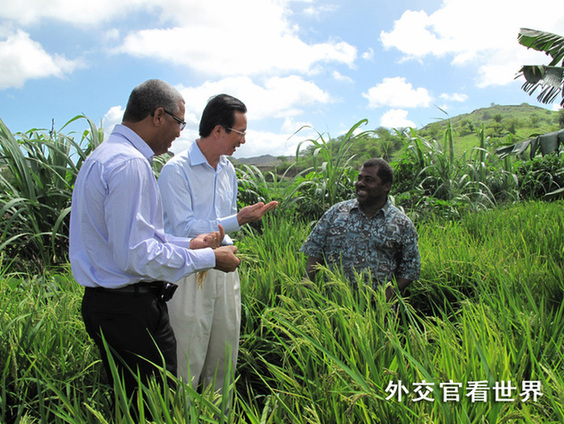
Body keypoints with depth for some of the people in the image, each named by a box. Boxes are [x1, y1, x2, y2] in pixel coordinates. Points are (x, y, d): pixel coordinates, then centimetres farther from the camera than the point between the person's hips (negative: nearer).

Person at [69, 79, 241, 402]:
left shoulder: (105, 156, 15)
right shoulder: (130, 164, -20)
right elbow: (136, 255, -25)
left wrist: (187, 244, 13)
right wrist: (209, 258, -15)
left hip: (103, 302, 11)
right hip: (132, 311, -11)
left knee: (128, 404, 20)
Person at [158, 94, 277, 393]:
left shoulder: (228, 169, 13)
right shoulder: (176, 170, -10)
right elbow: (184, 229, -16)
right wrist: (237, 220, -21)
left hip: (224, 270, 7)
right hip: (189, 275, -7)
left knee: (224, 361, 13)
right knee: (187, 364, -1)